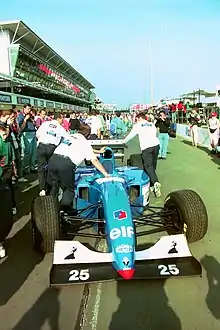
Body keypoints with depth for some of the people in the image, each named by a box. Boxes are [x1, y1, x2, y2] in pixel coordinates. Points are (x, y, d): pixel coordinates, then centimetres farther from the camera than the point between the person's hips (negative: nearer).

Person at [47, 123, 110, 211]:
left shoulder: (69, 136, 29)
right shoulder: (85, 142, 15)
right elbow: (94, 161, 14)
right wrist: (105, 174, 21)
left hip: (53, 159, 5)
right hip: (66, 164, -5)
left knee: (54, 186, 24)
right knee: (69, 189, 14)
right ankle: (65, 210, 6)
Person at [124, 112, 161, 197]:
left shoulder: (138, 125, 10)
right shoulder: (152, 125, 22)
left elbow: (130, 135, 18)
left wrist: (124, 142, 36)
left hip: (146, 147, -5)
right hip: (156, 145, 5)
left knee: (148, 166, -7)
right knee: (153, 165, 12)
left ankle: (156, 182, -28)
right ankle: (152, 185, 15)